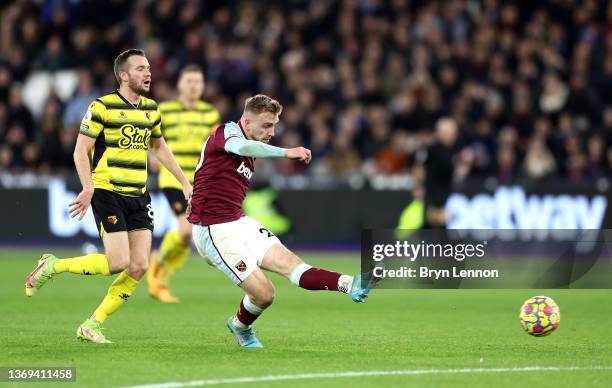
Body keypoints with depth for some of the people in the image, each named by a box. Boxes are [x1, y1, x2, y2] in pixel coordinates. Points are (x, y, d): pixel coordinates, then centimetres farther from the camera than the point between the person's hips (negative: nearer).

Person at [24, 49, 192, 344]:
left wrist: (184, 182, 23)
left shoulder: (151, 109, 11)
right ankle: (52, 266, 7)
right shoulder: (103, 107, -10)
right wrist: (88, 188, -23)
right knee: (118, 263, -16)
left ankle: (91, 326, 8)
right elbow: (81, 150, -10)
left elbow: (159, 147, 26)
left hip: (138, 196, 7)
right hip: (107, 193, -7)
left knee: (139, 267, -3)